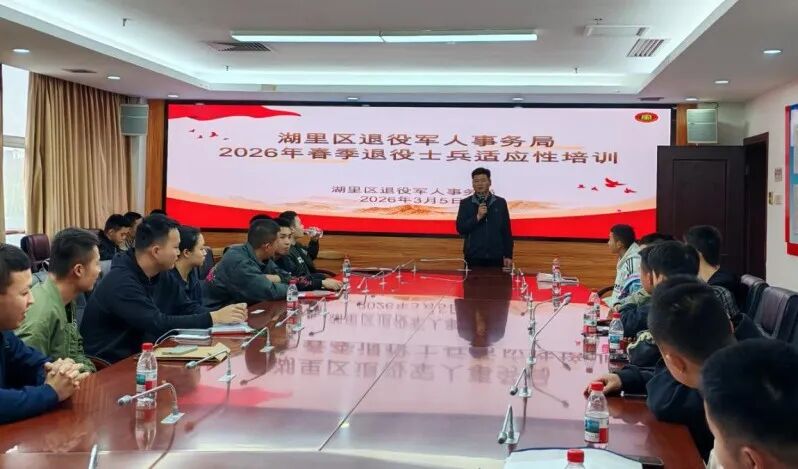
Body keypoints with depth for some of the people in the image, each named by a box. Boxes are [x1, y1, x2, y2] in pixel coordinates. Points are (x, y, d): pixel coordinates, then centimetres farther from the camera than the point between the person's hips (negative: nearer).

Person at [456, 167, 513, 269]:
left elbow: (506, 231, 7)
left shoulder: (500, 203, 7)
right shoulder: (465, 203, 4)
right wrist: (478, 216, -16)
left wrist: (508, 256, 3)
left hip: (496, 257, 1)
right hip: (473, 257, -1)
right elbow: (460, 228, -4)